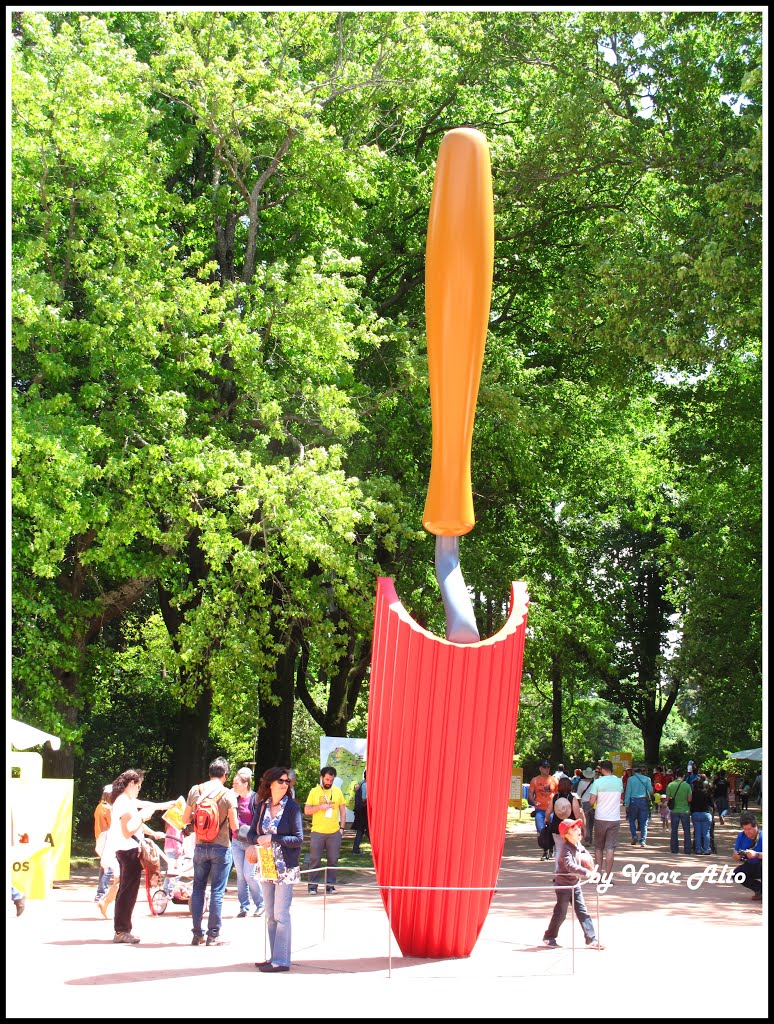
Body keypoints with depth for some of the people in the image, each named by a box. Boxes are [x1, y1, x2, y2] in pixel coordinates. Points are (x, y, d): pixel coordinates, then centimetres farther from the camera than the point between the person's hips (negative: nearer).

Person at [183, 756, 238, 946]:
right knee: (217, 891, 1)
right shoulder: (228, 795, -9)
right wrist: (234, 821, 11)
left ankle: (197, 934, 14)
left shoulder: (195, 791, 0)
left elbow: (185, 819, 6)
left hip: (200, 847, 3)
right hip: (221, 848, -3)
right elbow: (234, 826, -11)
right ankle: (213, 935, 3)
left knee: (198, 889, 11)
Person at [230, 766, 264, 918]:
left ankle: (260, 904, 10)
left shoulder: (255, 799, -9)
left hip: (251, 842, -5)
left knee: (249, 874, -7)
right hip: (236, 841, 5)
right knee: (240, 875, 6)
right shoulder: (234, 799, 6)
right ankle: (244, 907, 13)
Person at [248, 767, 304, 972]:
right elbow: (251, 834, 11)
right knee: (270, 915, 9)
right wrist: (259, 839, -11)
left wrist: (273, 838, -16)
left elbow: (298, 839, -10)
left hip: (285, 868, -5)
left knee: (281, 914, -7)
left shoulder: (291, 807, -7)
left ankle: (281, 960, -3)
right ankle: (274, 957, 16)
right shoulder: (261, 806, 7)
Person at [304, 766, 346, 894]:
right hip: (317, 832, -2)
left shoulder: (337, 791, 9)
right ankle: (313, 885, 6)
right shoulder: (314, 792, 2)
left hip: (334, 832, 2)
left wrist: (342, 828, 5)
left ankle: (330, 885, 13)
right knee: (315, 859, 0)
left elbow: (343, 811, 13)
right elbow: (306, 810, 0)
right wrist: (320, 807, -14)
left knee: (333, 860, 4)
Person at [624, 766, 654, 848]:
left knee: (632, 820, 15)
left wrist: (626, 804, -1)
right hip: (643, 801, 0)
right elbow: (651, 791, -2)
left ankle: (634, 836, -3)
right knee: (644, 821, 5)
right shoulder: (646, 779, -1)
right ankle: (643, 840, -1)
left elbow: (628, 792, -3)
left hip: (633, 801, 0)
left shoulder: (630, 779, -2)